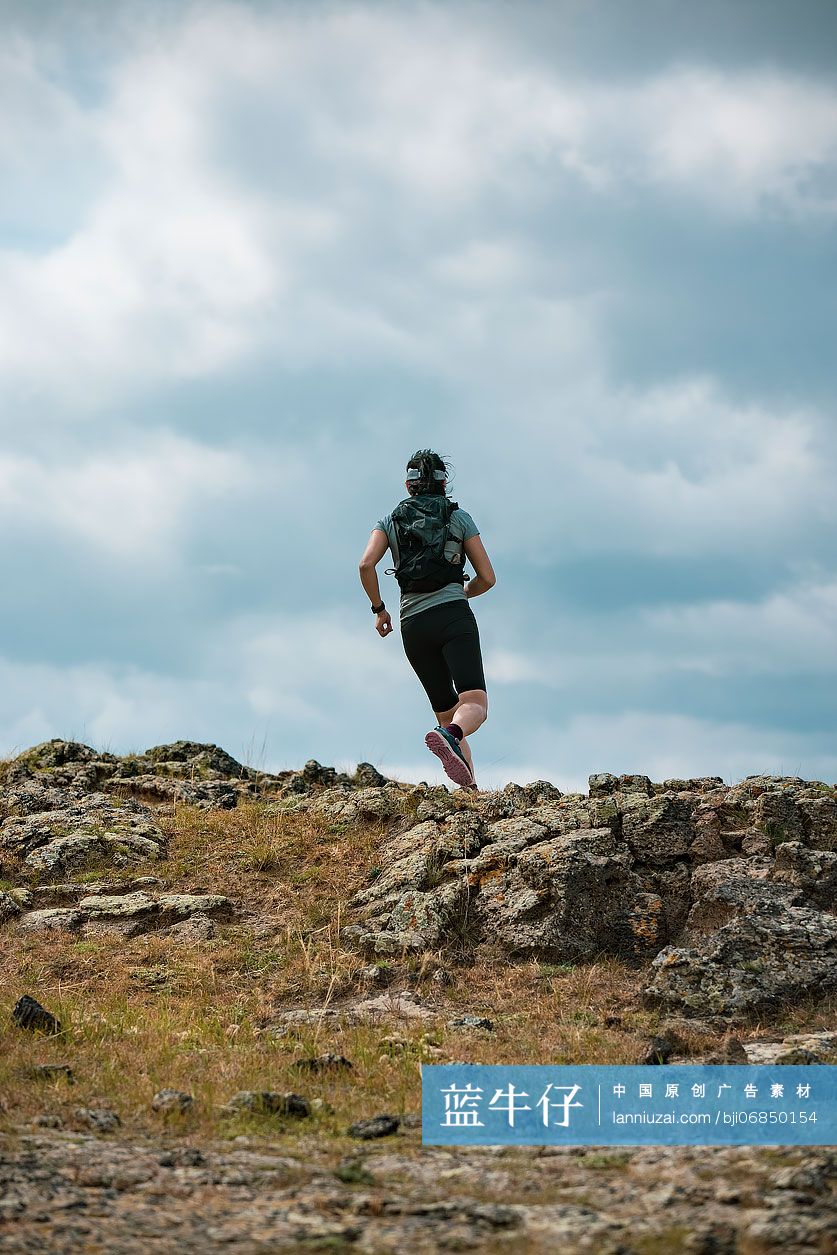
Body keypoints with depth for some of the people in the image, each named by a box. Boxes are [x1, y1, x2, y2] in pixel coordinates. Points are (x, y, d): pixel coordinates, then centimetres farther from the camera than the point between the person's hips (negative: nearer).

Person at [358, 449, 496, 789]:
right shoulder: (460, 517, 13)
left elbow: (366, 564, -2)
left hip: (414, 624, 3)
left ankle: (470, 789, 4)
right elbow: (487, 578, 11)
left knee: (447, 715, 13)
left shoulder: (391, 519, 16)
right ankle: (448, 737, -52)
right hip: (454, 616, -3)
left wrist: (378, 609, 11)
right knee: (475, 705, -19)